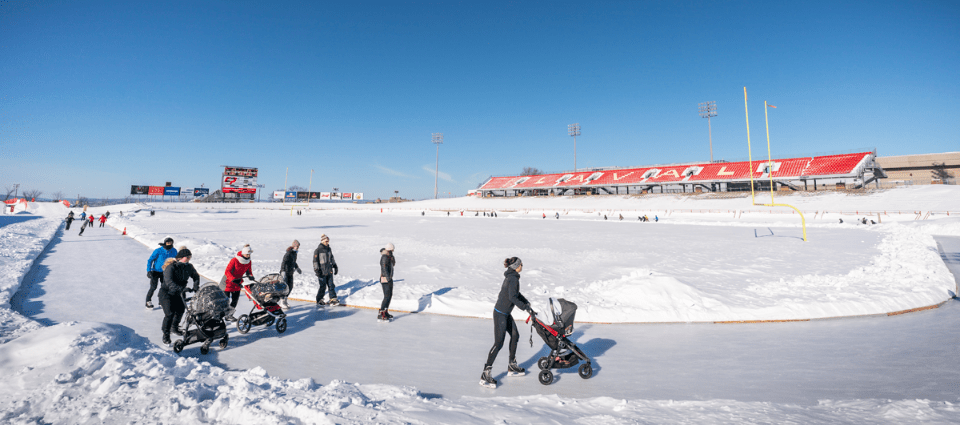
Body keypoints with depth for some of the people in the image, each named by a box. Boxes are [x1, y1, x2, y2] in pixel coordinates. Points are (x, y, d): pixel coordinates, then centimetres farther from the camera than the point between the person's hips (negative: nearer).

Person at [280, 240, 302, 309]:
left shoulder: (294, 253, 8)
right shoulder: (288, 253, -19)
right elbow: (283, 262, -26)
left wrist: (297, 268, 33)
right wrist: (283, 272, -35)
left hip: (291, 273, 9)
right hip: (286, 273, -9)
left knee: (290, 287, 10)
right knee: (285, 287, -5)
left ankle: (285, 301, 22)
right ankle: (282, 302, 6)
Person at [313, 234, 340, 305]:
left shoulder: (328, 249, 11)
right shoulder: (318, 250, -10)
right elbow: (315, 261, -9)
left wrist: (335, 266, 22)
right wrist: (317, 271, -13)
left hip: (329, 271, 6)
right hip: (322, 272, -6)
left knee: (331, 285, 4)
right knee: (323, 286, 0)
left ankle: (333, 299, 8)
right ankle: (319, 300, 18)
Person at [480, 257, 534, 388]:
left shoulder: (511, 276, 10)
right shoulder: (513, 278, -19)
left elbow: (516, 293, 23)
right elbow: (513, 297, -26)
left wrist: (527, 302, 21)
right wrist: (526, 308, -20)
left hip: (505, 313, 10)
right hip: (500, 314, -10)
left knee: (515, 335, 19)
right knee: (498, 344, -10)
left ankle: (512, 366, 33)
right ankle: (485, 375, -5)